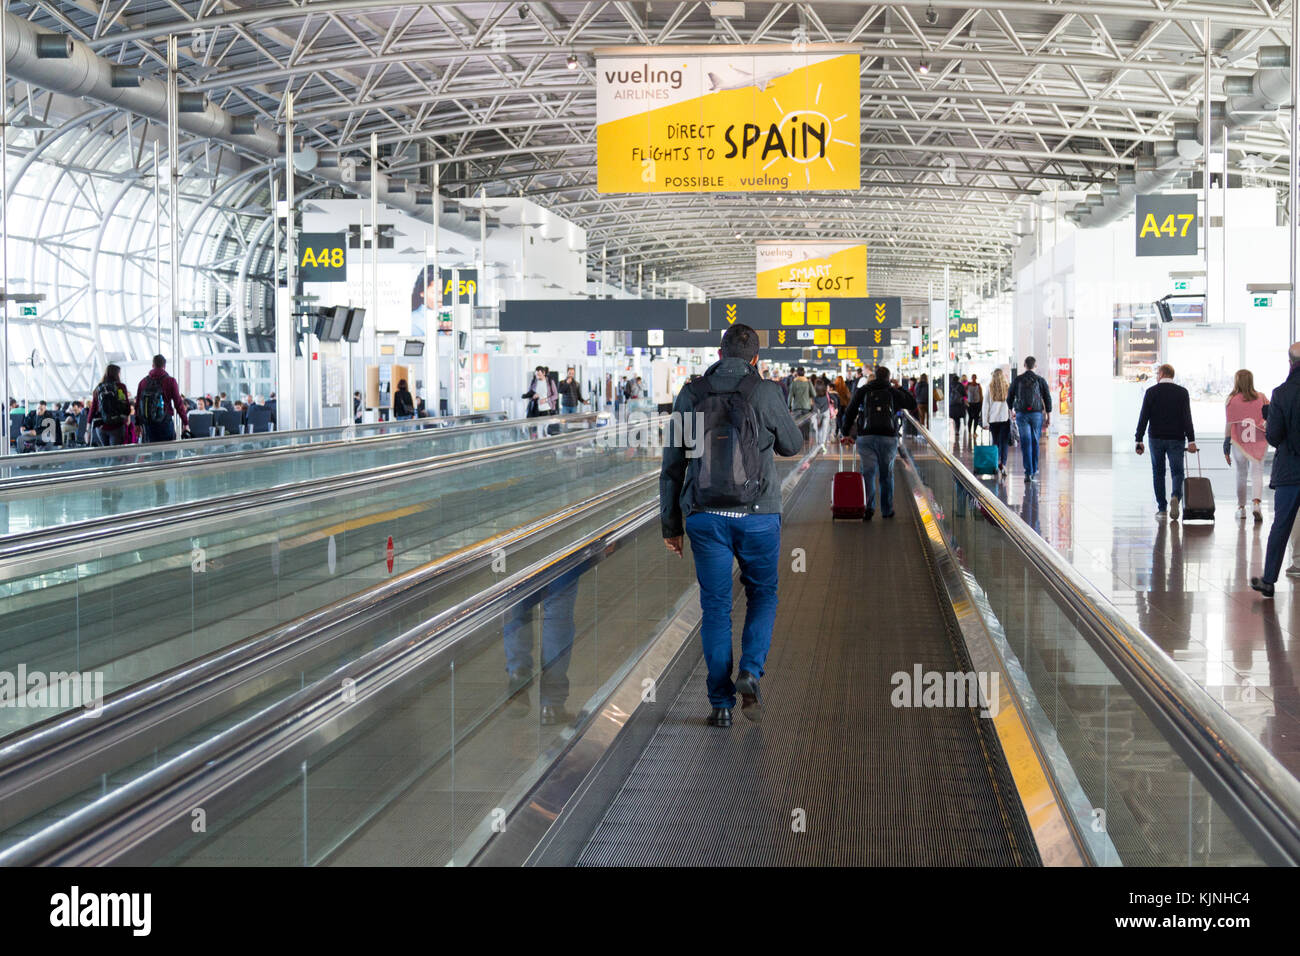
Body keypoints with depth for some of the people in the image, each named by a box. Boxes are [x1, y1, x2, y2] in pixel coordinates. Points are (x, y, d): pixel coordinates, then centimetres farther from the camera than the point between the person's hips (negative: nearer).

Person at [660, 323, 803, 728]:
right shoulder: (765, 393, -4)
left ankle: (721, 703, 5)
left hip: (705, 517, 2)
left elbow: (672, 464, 4)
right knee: (762, 595, 17)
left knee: (715, 607, 8)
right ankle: (750, 673, -4)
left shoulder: (691, 395, 3)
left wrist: (671, 524, 10)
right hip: (757, 514, -1)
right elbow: (792, 445, 11)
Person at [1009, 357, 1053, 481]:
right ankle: (1034, 470, 20)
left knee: (1025, 443, -3)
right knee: (1035, 442, 13)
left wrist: (1011, 410, 27)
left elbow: (1010, 396, 10)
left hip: (1021, 414, 0)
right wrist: (1049, 417, 4)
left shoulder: (1017, 380, 1)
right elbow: (1047, 398, -1)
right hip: (1037, 414, 0)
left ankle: (1028, 472, -12)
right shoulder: (1040, 380, 0)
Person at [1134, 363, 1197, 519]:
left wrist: (1139, 440, -4)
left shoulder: (1151, 392, -2)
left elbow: (1144, 417, -6)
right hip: (1176, 439, 0)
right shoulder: (1182, 392, 1)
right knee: (1177, 472, 3)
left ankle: (1162, 509, 11)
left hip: (1156, 439, 0)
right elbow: (1187, 418, -6)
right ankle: (1175, 497, -26)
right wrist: (1191, 440, -7)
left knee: (1158, 473, 10)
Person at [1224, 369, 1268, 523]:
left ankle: (1241, 508, 18)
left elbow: (1229, 425, -4)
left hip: (1239, 442, -1)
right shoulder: (1261, 398, 1)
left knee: (1241, 475, 12)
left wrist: (1226, 447, 0)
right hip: (1259, 442, 1)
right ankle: (1256, 503, -22)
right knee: (1257, 474, 0)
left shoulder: (1232, 400, -5)